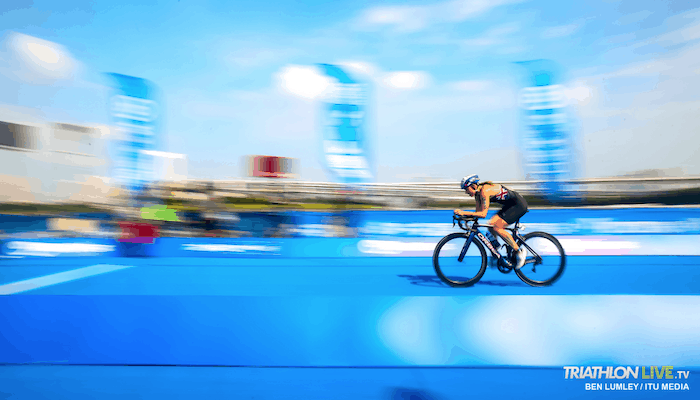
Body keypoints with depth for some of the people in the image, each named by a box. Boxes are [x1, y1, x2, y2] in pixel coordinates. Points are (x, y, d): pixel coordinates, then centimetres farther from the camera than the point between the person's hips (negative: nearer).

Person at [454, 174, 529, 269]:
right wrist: (462, 214, -10)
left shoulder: (484, 191, -24)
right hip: (509, 205, 9)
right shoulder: (478, 193, 3)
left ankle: (519, 251, -6)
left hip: (519, 205, -9)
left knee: (497, 228, -18)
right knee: (491, 226, -1)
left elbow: (483, 214, -29)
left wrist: (464, 212, -31)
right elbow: (478, 212, 3)